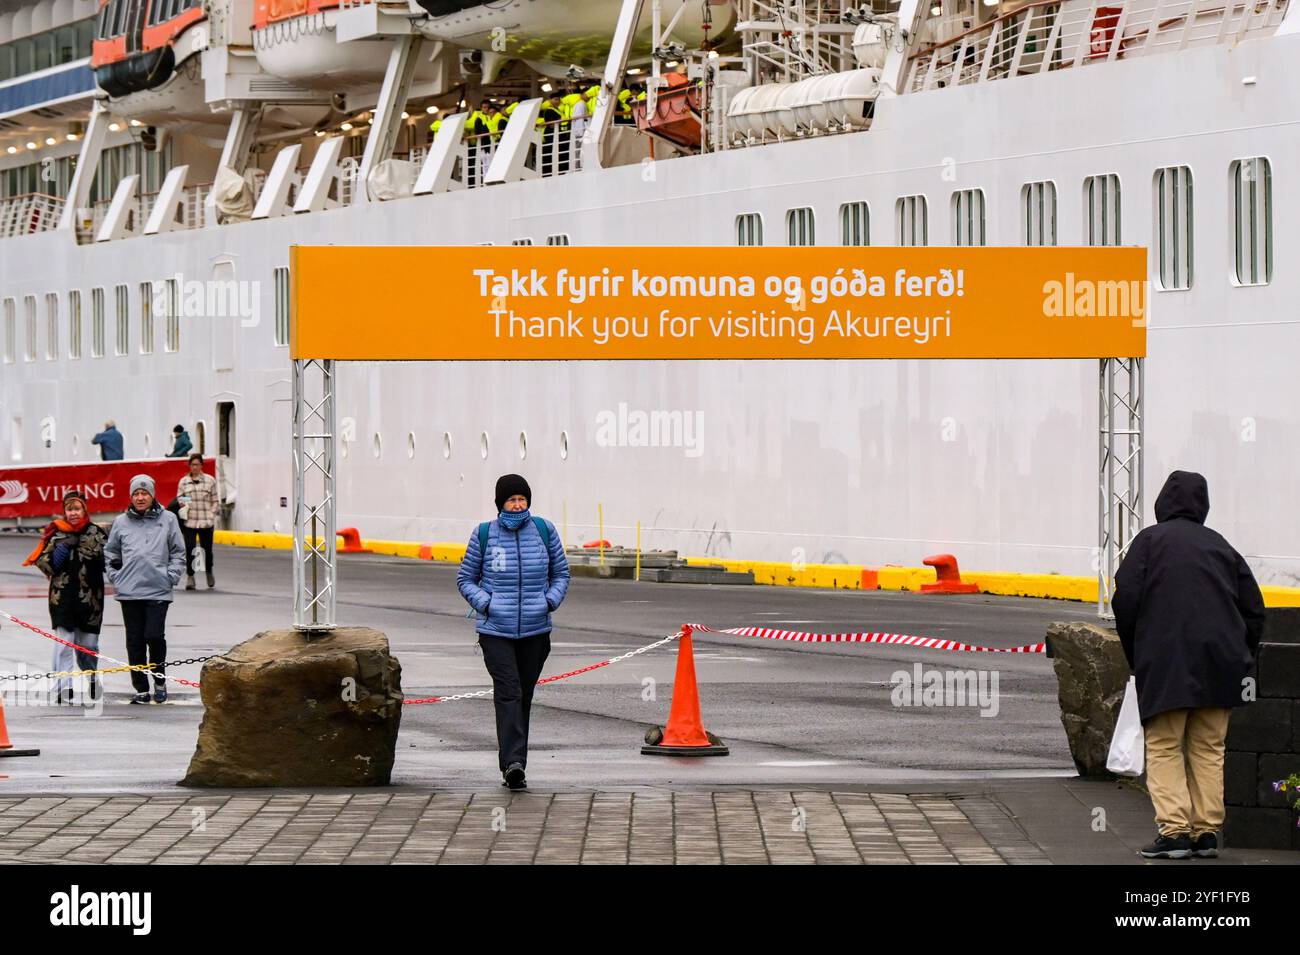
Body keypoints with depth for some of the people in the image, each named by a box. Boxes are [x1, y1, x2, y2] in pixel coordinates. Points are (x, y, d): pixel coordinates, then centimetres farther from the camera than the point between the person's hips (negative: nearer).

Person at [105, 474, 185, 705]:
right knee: (135, 641, 3)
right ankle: (141, 689, 11)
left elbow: (178, 553, 9)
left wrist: (170, 577, -1)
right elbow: (110, 553, 18)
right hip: (129, 592, 2)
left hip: (158, 591, -2)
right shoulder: (121, 522, 8)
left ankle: (160, 681, 11)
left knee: (154, 636, -12)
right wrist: (115, 577, 7)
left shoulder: (167, 519, 4)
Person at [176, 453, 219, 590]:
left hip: (206, 522, 0)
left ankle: (209, 572, 32)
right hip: (189, 521, 0)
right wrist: (181, 503, -11)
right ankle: (190, 576, 4)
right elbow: (178, 498, 12)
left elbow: (215, 501, 7)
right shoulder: (184, 482, 7)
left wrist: (211, 515, -4)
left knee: (207, 549, 6)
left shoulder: (210, 480, 4)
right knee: (189, 550, -6)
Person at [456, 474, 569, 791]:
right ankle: (513, 762, -27)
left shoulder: (544, 531, 6)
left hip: (536, 631, 3)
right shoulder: (484, 535, 1)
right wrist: (485, 603, -9)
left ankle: (514, 766, 16)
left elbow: (561, 573, 16)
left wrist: (550, 601, -3)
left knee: (523, 698, 8)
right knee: (508, 693, -17)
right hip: (496, 631, -3)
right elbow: (465, 578, 9)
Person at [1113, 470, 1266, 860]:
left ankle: (1174, 830, -9)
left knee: (1164, 748, 1)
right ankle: (1206, 832, 8)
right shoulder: (1221, 546, 15)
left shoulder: (1150, 540, 2)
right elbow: (1253, 608, 14)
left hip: (1166, 664, -4)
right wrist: (1240, 659, 20)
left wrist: (1136, 653, 5)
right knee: (1208, 749, 11)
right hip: (1219, 665, 4)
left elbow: (1125, 598, -7)